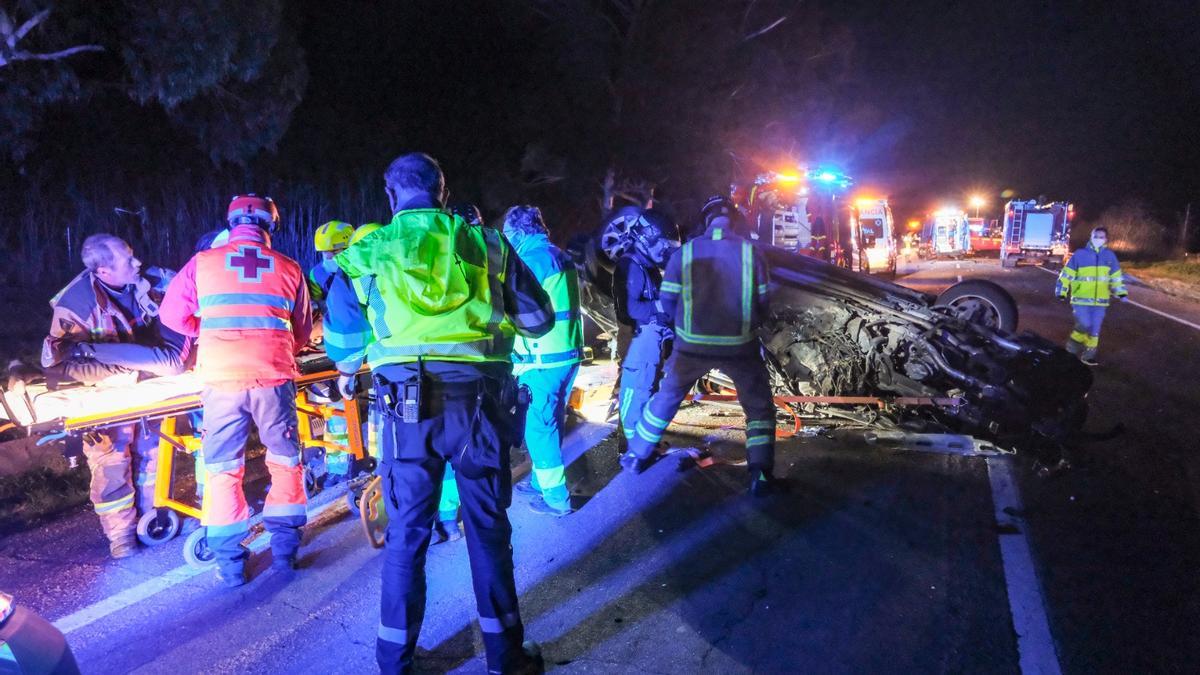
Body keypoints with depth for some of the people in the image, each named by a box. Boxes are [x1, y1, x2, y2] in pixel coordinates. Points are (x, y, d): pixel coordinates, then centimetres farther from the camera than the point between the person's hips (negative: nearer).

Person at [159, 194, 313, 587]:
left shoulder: (203, 263, 6)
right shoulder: (289, 268, 8)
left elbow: (172, 314, 10)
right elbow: (302, 331, 14)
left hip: (221, 378, 0)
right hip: (273, 377, 0)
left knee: (222, 468, 10)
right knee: (285, 460, 16)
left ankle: (230, 563, 13)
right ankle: (284, 550, 19)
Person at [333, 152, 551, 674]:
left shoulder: (371, 247, 8)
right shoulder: (485, 242, 8)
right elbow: (539, 320, 9)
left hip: (406, 401, 0)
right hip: (478, 400, 0)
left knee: (406, 532, 10)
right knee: (488, 527, 11)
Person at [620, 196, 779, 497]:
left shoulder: (684, 254, -5)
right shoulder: (750, 252, -5)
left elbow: (667, 303, -2)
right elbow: (762, 305, -1)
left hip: (692, 345, 1)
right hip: (740, 347, -1)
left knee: (666, 398, 21)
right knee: (759, 407, 16)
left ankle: (637, 456, 34)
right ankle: (760, 474, 7)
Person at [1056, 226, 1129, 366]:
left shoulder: (1110, 256, 7)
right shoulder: (1080, 254, -4)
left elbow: (1116, 276, 14)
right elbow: (1067, 274, -2)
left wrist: (1121, 293, 7)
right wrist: (1061, 291, -5)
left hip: (1100, 301, 4)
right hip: (1081, 299, -4)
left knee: (1094, 329, 8)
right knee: (1084, 326, -13)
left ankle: (1089, 355, 20)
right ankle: (1073, 344, 13)